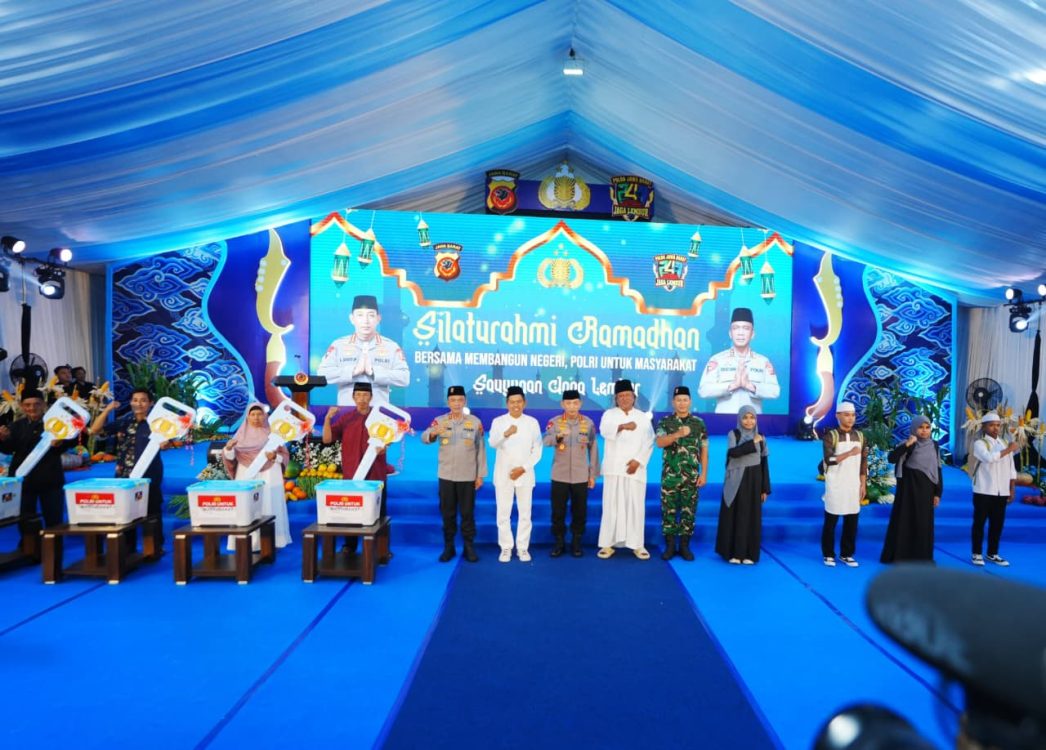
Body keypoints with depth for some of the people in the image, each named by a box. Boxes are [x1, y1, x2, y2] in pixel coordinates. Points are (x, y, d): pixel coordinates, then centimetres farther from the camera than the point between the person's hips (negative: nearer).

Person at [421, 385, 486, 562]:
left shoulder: (475, 422, -1)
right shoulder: (440, 421, 0)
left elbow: (481, 449, 2)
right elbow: (424, 438, -13)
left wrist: (480, 475, 0)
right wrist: (433, 432, -37)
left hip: (468, 476, -1)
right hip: (446, 476, 1)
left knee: (467, 513, 6)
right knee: (447, 513, 8)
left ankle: (469, 547, 17)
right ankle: (448, 547, 20)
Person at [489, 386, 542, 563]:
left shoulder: (532, 422, 1)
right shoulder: (498, 421, -2)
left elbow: (537, 450, 1)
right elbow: (493, 443, -19)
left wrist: (523, 468, -10)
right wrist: (506, 434, -39)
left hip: (525, 474, 1)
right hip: (503, 474, 0)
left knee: (525, 513, 6)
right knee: (503, 513, 3)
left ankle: (523, 547, 17)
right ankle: (506, 548, 15)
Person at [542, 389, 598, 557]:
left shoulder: (588, 423, 1)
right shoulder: (554, 422, -2)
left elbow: (593, 449, 5)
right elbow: (545, 441, -18)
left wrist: (593, 474, 4)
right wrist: (558, 435, -39)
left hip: (581, 476, 1)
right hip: (559, 476, 0)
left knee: (579, 512, 6)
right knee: (558, 511, 4)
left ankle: (576, 543, 21)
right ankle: (559, 542, 19)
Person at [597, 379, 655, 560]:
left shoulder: (643, 417, 10)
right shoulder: (609, 414, 5)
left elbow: (649, 443, 3)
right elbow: (604, 431, -15)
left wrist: (638, 461, -10)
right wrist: (622, 426, -33)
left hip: (635, 468, 1)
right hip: (614, 468, -1)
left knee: (636, 506, 0)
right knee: (612, 505, -2)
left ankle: (637, 544, 8)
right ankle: (608, 544, 4)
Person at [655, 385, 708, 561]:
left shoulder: (699, 423, 4)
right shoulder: (665, 421, 0)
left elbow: (704, 450, 5)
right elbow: (660, 442, -16)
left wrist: (704, 473, -1)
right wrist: (678, 434, -30)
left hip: (692, 476, 1)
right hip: (670, 475, -1)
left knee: (689, 511, 5)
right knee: (668, 510, 3)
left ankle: (685, 546, 16)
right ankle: (670, 546, 13)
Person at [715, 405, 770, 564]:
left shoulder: (760, 438, 5)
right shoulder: (733, 435, -4)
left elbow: (764, 464, 6)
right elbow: (733, 452, -23)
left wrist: (765, 489, 4)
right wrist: (752, 443, -22)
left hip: (753, 481, 3)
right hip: (736, 482, -3)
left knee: (752, 517, 6)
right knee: (734, 516, 1)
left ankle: (749, 554, 14)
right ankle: (733, 552, 9)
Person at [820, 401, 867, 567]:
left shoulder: (860, 436, 9)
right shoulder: (830, 436, -6)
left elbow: (863, 463, 11)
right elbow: (829, 460, -18)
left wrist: (863, 484, 6)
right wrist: (849, 453, -28)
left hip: (853, 485, 4)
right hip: (835, 485, -4)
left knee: (852, 521, 4)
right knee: (831, 521, 2)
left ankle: (846, 554, 16)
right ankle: (828, 554, 12)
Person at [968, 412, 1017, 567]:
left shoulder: (1005, 443, 12)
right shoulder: (979, 443, -6)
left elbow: (1011, 469, 14)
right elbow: (989, 458, -26)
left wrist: (1012, 489, 9)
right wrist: (1008, 450, -14)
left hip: (1001, 492, 5)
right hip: (984, 491, -5)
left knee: (997, 523, 9)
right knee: (980, 522, 1)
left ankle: (992, 554, 21)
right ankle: (977, 554, 9)